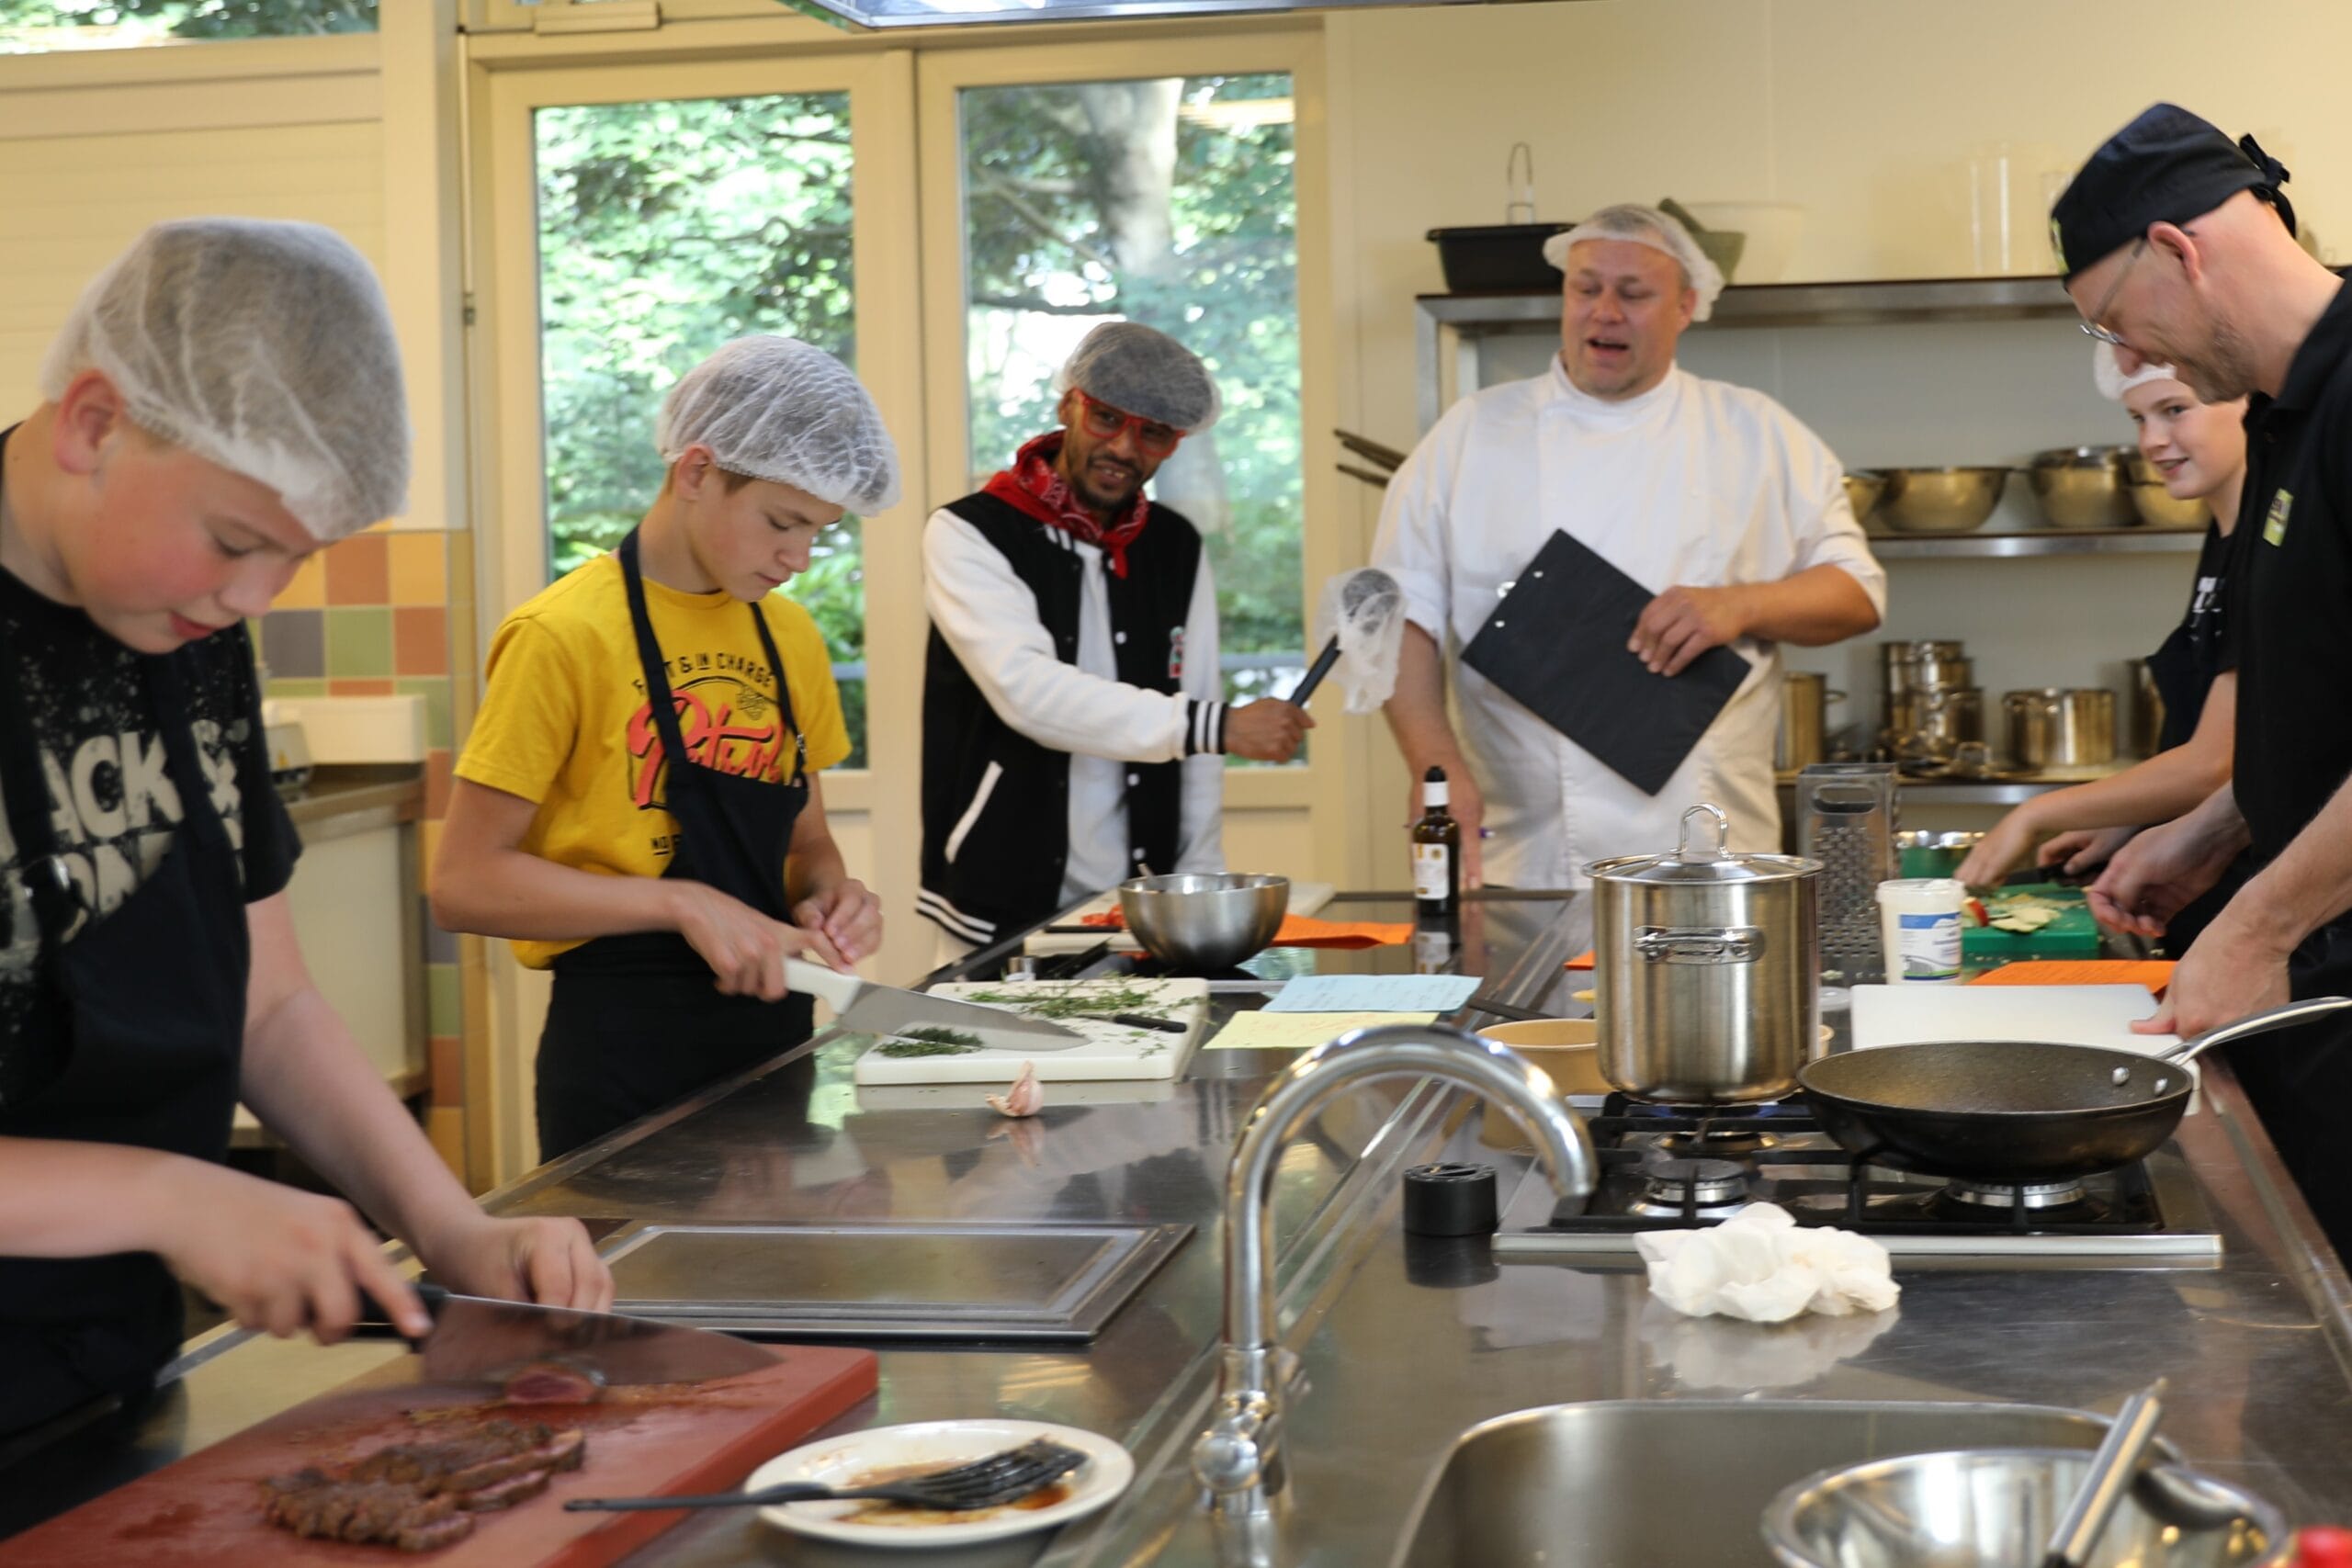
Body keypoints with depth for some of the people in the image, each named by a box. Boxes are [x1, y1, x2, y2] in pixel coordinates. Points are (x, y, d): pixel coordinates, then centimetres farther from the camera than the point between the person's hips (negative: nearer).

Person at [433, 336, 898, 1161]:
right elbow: (465, 883, -14)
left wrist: (827, 894, -3)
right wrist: (681, 905, -21)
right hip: (624, 1053, -6)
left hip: (771, 1033, 7)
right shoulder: (566, 636, -12)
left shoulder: (791, 638, 9)